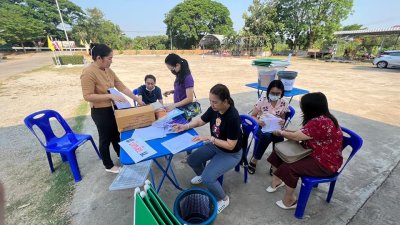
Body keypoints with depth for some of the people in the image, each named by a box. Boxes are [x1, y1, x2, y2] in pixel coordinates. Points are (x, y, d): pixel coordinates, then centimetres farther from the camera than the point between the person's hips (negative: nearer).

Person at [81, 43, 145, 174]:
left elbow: (122, 87, 3)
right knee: (105, 138, 9)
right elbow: (88, 96, -25)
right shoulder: (88, 73, -22)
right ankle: (109, 166, 30)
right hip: (100, 112, -8)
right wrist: (110, 96, -29)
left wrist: (137, 99, 0)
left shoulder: (108, 71, 2)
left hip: (112, 108, 8)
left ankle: (121, 155, 48)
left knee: (116, 134, 24)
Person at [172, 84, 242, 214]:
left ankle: (223, 199, 13)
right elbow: (200, 121, 2)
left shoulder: (233, 117, -33)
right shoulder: (214, 109, -14)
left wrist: (209, 138, -31)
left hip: (231, 154, -7)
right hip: (215, 145, 7)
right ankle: (202, 174, 38)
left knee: (208, 178, -19)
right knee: (192, 160, 3)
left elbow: (230, 145, -27)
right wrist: (185, 126, -13)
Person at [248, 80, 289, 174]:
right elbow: (252, 116, -5)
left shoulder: (284, 103, -2)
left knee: (279, 138, -32)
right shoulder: (262, 100, -9)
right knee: (267, 136, -35)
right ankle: (254, 160, -15)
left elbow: (283, 118, 9)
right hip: (261, 126, -2)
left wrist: (282, 121, -17)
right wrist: (258, 121, -27)